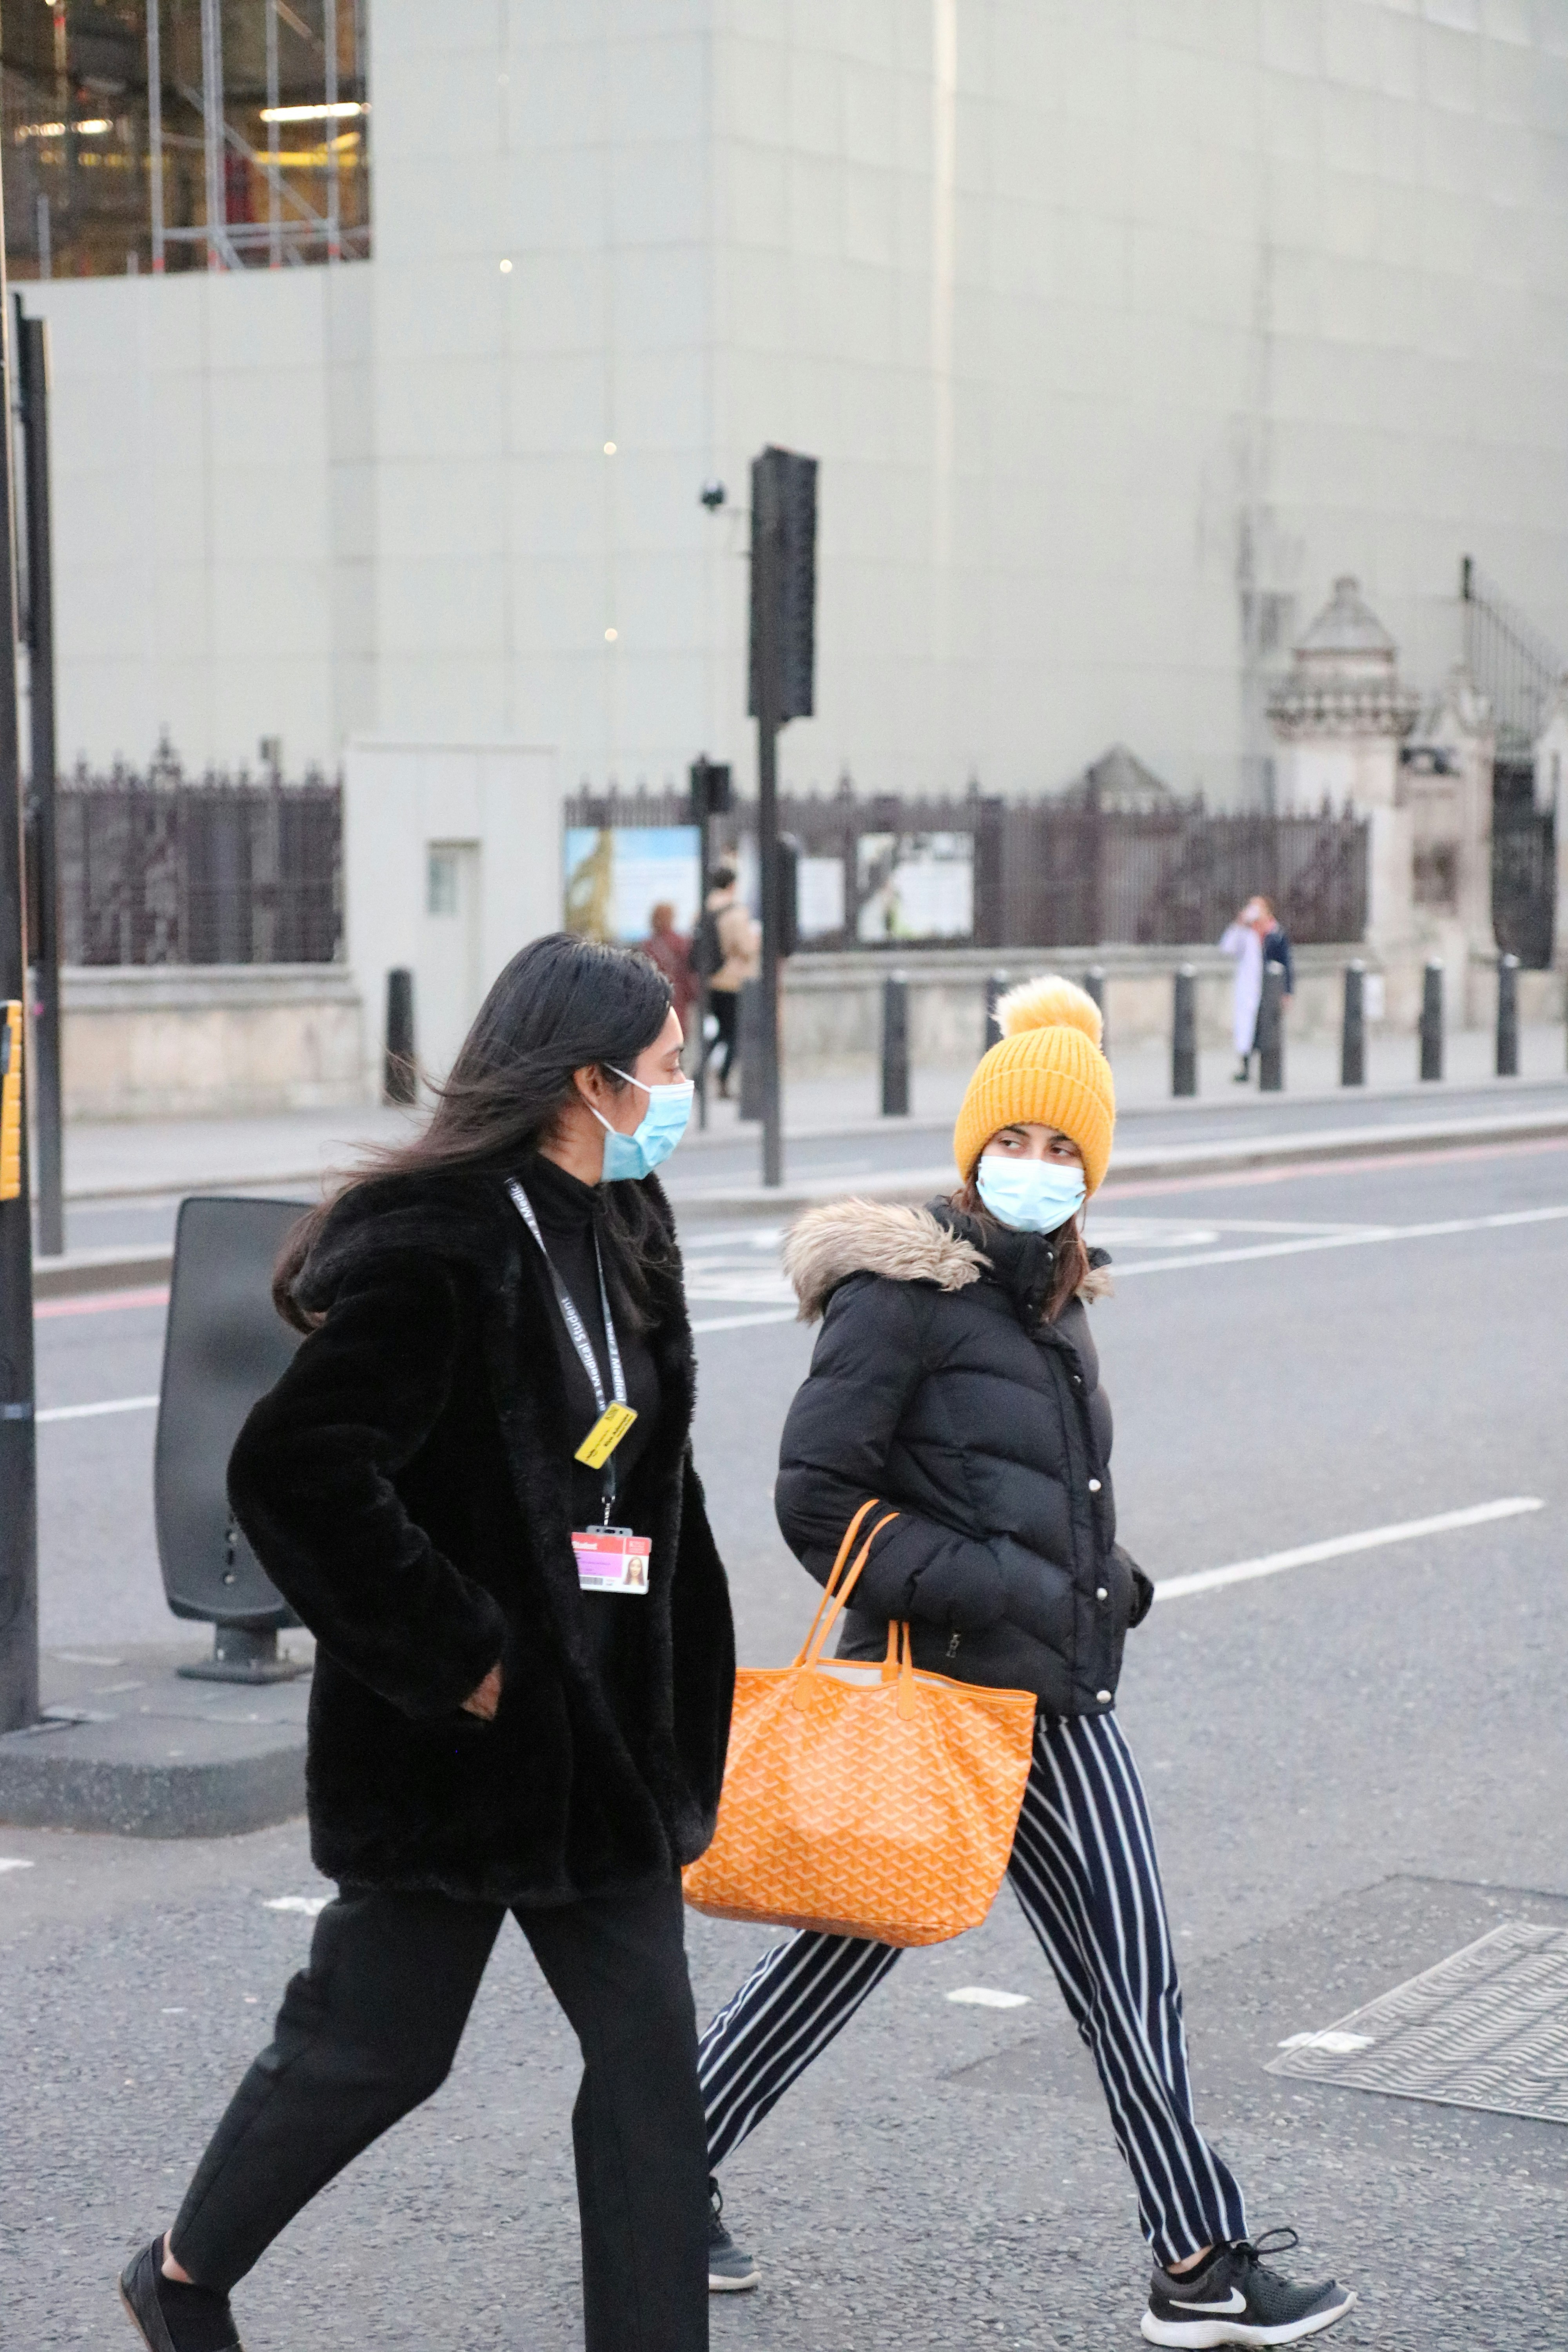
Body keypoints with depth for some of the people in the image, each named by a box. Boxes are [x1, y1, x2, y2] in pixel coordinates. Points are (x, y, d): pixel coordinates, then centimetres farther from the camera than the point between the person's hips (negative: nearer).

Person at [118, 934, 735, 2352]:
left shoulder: (618, 1233, 7)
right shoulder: (436, 1250, -21)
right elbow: (295, 1471, -27)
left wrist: (677, 1684, 11)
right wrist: (450, 1659, -21)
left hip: (603, 1727, 8)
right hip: (452, 1741, -8)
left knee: (649, 2056, 6)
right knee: (374, 2046, 9)